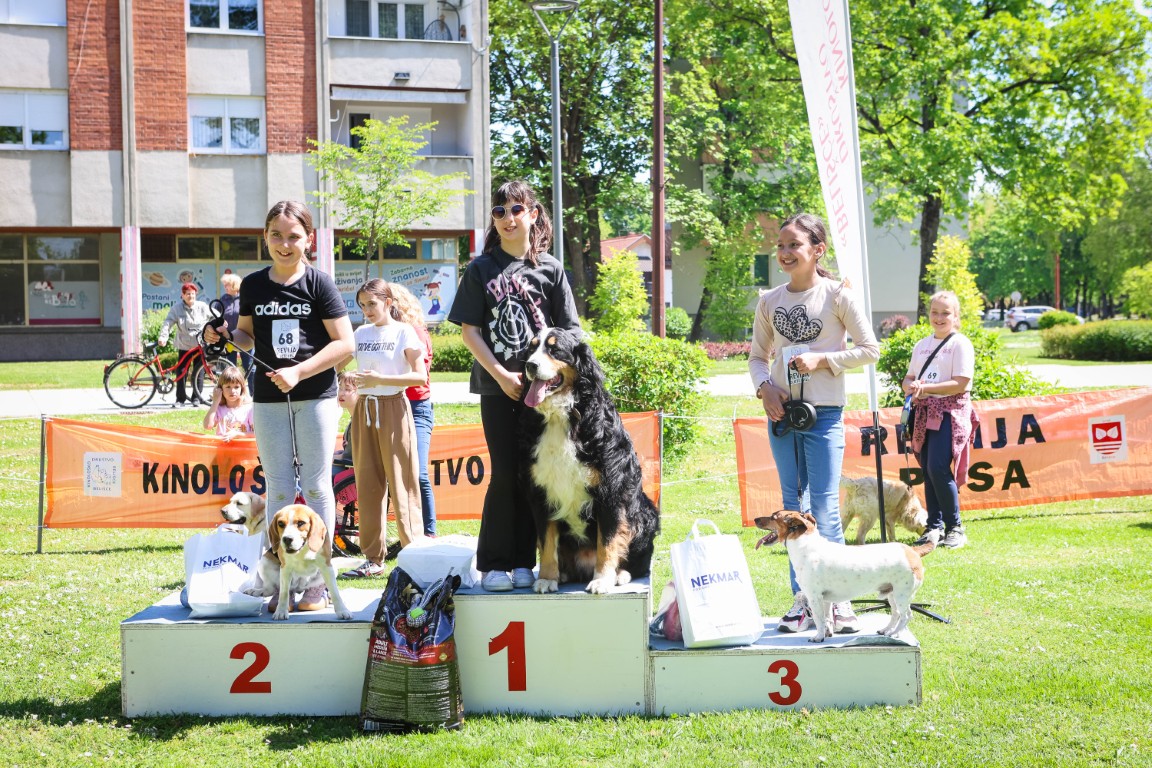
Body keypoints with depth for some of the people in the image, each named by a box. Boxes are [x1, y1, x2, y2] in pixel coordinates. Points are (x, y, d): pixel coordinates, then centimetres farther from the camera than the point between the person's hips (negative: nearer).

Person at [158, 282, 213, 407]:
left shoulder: (202, 307, 0)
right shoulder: (176, 309, -3)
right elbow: (168, 323, -12)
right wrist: (163, 336, -26)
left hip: (200, 345, 0)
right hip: (184, 346, 0)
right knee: (182, 372, -1)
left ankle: (197, 397, 12)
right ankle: (180, 398, 6)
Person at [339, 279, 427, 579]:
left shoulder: (404, 332, -3)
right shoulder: (361, 334, 12)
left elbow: (420, 376, -11)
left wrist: (380, 379, -17)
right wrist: (349, 378, -4)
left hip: (393, 408, -5)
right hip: (364, 409, 5)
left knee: (401, 483, -5)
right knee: (368, 485, 5)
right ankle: (374, 558, 10)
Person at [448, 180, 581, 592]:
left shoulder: (550, 269, 5)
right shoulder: (481, 269, 5)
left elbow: (568, 331, 5)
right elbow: (469, 330, 1)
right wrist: (501, 374, -8)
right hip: (497, 387, -1)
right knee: (505, 475, -3)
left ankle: (523, 562, 12)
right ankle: (493, 565, 5)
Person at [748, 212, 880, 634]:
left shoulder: (838, 295, -4)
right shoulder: (769, 301, 7)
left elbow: (870, 350, -3)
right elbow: (757, 356, 14)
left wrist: (822, 360, -13)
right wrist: (765, 387, -5)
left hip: (824, 413, -5)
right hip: (781, 411, 5)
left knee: (824, 507, -8)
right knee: (793, 505, 8)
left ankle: (838, 600, 0)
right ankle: (802, 599, 14)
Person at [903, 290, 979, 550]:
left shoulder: (960, 344, -5)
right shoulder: (922, 345, 16)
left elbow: (960, 383, -13)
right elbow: (909, 378, 19)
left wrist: (926, 388, -20)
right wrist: (910, 386, -5)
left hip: (950, 412, -7)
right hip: (925, 412, 7)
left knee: (938, 468, -16)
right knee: (927, 470, 6)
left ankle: (954, 527, -4)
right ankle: (934, 527, 14)